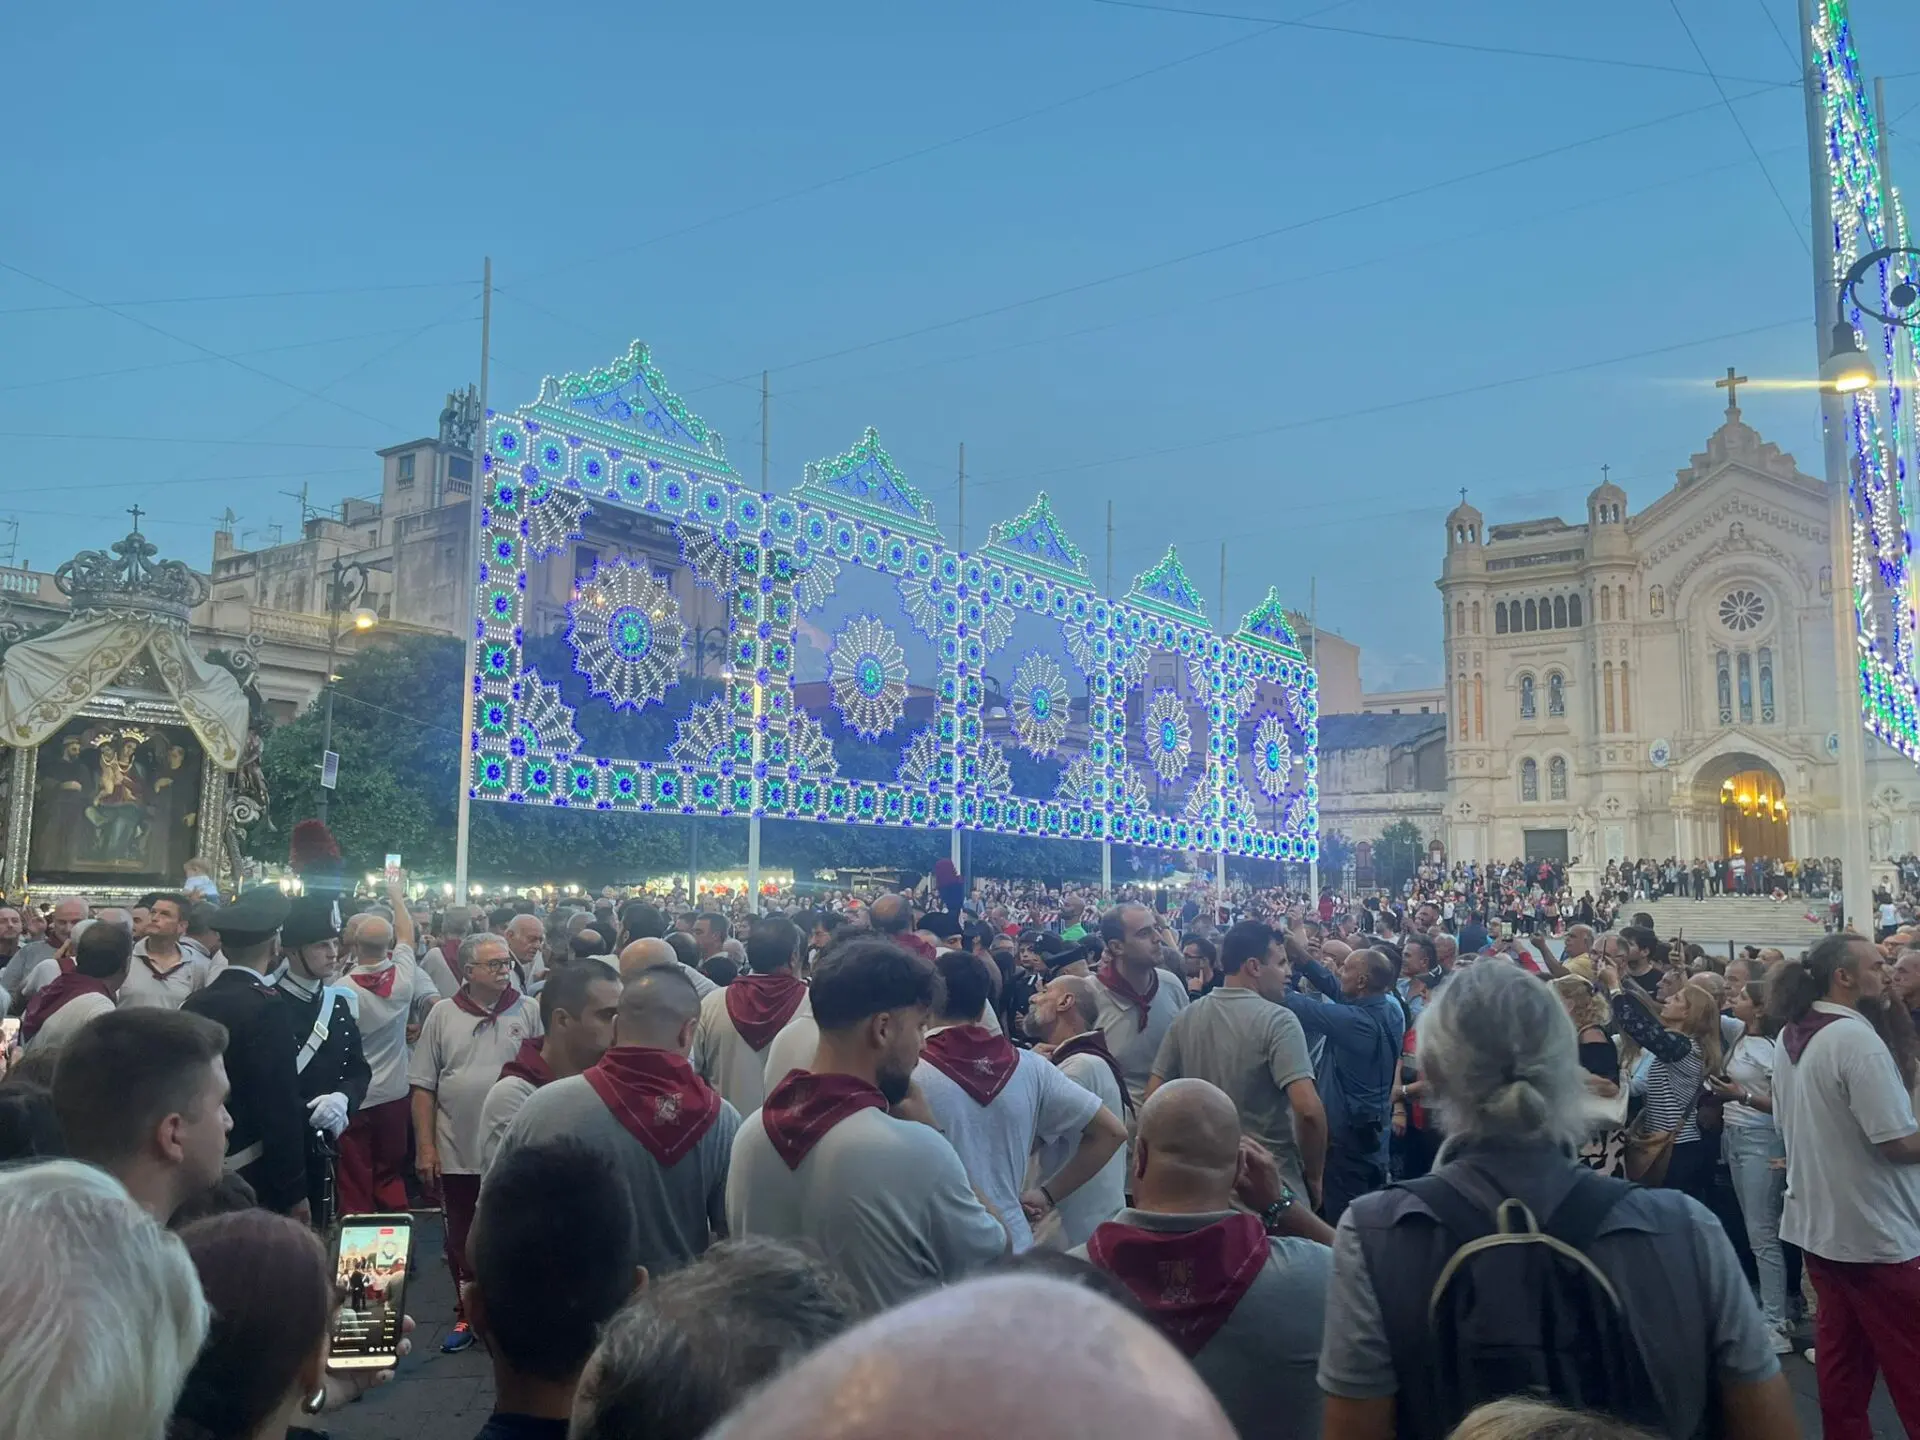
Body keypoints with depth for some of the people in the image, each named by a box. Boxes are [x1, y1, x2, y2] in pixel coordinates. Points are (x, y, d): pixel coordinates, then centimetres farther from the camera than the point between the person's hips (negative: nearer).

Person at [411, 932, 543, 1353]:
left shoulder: (529, 1012, -3)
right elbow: (423, 1086, 1)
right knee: (462, 1240, 15)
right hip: (458, 1153, 1)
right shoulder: (443, 1015, -1)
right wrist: (425, 1147, -3)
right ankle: (467, 1315, 31)